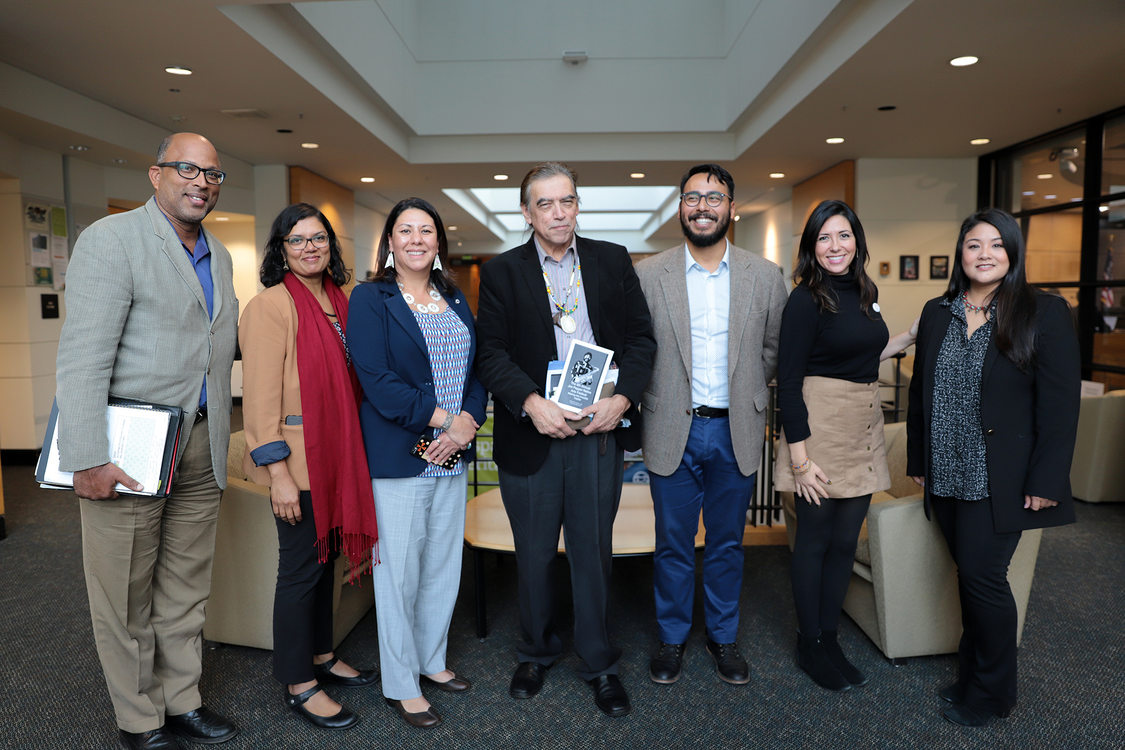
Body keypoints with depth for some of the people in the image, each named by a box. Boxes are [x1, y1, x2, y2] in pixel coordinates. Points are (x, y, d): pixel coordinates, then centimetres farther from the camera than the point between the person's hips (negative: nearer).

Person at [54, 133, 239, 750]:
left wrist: (220, 441, 14)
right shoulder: (111, 240, -9)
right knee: (127, 596, 7)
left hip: (200, 447, 7)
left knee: (185, 590, 16)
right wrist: (86, 459, -20)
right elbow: (82, 358, -16)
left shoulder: (219, 256, 14)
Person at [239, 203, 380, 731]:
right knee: (300, 569, 3)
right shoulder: (271, 306, -12)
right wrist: (277, 470, -20)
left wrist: (355, 449, 14)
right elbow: (261, 393, -16)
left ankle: (321, 657, 35)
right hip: (298, 459, -7)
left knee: (325, 556, 18)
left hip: (338, 454, 8)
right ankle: (299, 686, 18)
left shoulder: (338, 301, 11)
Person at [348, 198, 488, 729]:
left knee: (444, 565, 14)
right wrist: (443, 420, -16)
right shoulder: (371, 299, -4)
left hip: (453, 454, 6)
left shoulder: (455, 300, 14)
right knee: (399, 571, 3)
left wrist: (468, 421, -8)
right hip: (398, 456, -6)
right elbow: (376, 378, -14)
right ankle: (401, 685, 20)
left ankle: (431, 661, 33)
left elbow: (477, 367, 10)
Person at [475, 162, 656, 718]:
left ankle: (599, 664, 29)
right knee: (534, 555, 14)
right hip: (531, 435, 0)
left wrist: (622, 397, -11)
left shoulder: (614, 261, 7)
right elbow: (490, 352, -3)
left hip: (599, 430, 1)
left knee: (594, 551, 11)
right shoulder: (501, 272, 3)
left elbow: (641, 337, 4)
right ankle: (536, 652, 37)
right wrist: (531, 402, -18)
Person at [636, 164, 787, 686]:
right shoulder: (647, 274, -3)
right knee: (673, 544, 11)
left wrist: (745, 394, 7)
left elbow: (774, 348, 11)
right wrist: (653, 403, -1)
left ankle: (723, 637, 34)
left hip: (735, 432, 2)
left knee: (727, 544, 15)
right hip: (673, 432, -1)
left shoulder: (764, 276, 1)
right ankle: (672, 638, 30)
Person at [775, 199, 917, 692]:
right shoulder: (806, 300, -12)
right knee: (815, 538, 4)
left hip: (864, 428, 7)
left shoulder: (865, 291, 11)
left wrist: (911, 336, 16)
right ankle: (810, 646, 21)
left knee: (846, 540, 12)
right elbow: (788, 380, -15)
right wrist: (798, 455, -19)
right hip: (820, 425, -7)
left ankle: (829, 638, 28)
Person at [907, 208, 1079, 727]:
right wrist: (918, 460, 11)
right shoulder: (936, 313, 8)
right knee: (970, 576, 13)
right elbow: (920, 391, 12)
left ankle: (992, 693, 18)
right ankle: (971, 677, 29)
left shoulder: (1045, 313, -6)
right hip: (947, 476, 4)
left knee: (982, 576, -3)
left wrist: (1045, 480, -12)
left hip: (999, 479, -4)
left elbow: (1060, 405, -9)